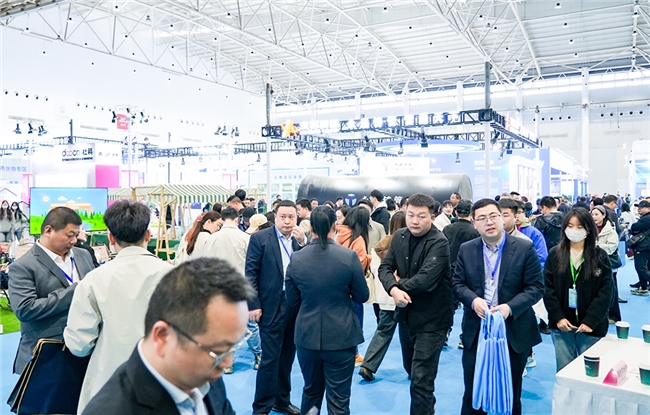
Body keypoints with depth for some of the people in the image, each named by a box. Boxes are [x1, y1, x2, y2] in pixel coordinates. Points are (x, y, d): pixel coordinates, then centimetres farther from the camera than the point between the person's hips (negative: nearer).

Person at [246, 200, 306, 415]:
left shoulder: (302, 239, 6)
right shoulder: (260, 238, -5)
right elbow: (250, 273, -6)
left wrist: (303, 243, -14)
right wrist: (253, 304, -11)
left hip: (296, 306, 4)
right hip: (272, 306, -4)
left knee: (287, 357, 15)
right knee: (270, 358, 0)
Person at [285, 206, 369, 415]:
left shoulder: (296, 258, -7)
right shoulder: (349, 256, -15)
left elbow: (292, 300, 4)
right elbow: (362, 296, -3)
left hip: (307, 336, 3)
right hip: (341, 337, -3)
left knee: (311, 392, 23)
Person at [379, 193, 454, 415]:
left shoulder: (439, 243, -21)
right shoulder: (399, 236, 0)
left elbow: (425, 280, -30)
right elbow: (385, 267, -3)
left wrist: (399, 284, -14)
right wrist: (393, 289, -23)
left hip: (431, 318, -7)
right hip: (406, 314, 7)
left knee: (421, 377, -4)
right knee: (411, 369, 24)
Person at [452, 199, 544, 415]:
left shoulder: (525, 248, -7)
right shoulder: (466, 250, 1)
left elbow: (536, 287, -9)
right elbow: (458, 283, 3)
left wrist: (510, 307, -22)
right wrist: (473, 300, -17)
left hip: (514, 332, -1)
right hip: (476, 332, 2)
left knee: (511, 393, 15)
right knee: (472, 391, 12)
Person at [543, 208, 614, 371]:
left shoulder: (600, 256, 0)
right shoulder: (554, 254, 3)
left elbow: (606, 292, -5)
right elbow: (548, 288, 0)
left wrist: (591, 321, -12)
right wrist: (558, 317, -10)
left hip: (591, 327, -1)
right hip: (561, 324, 1)